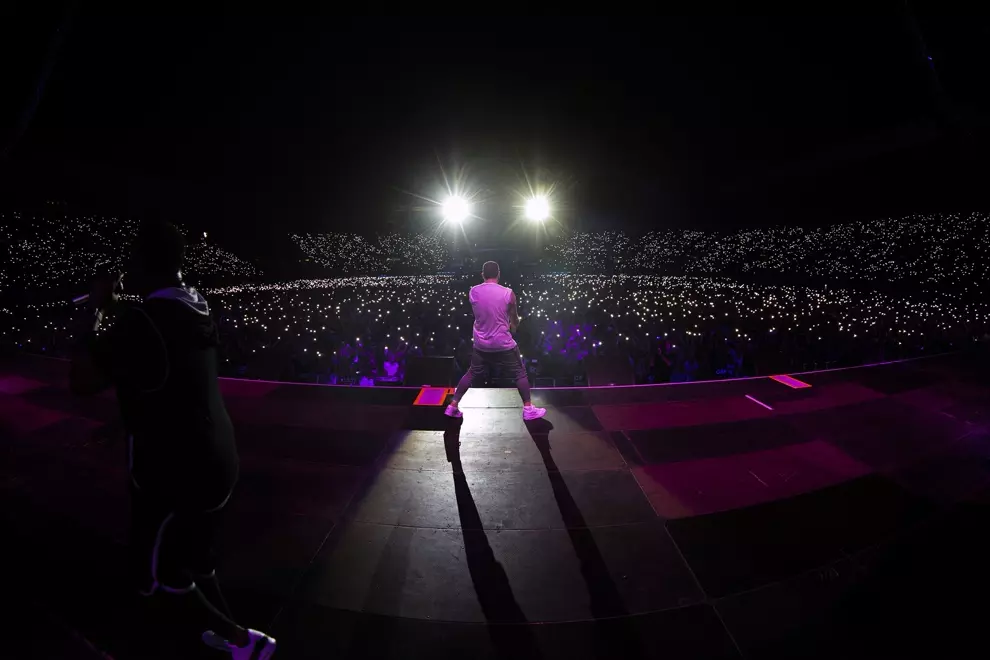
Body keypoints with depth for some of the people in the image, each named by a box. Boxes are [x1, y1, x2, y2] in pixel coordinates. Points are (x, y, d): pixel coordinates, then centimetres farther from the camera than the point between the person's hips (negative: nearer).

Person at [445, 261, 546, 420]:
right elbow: (515, 320, 3)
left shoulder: (472, 292, -3)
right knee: (520, 373, 13)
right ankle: (528, 409, 17)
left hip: (480, 344, 3)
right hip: (503, 344, -3)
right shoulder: (508, 293, -10)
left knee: (471, 374, 20)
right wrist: (513, 325, 27)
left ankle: (452, 406, 21)